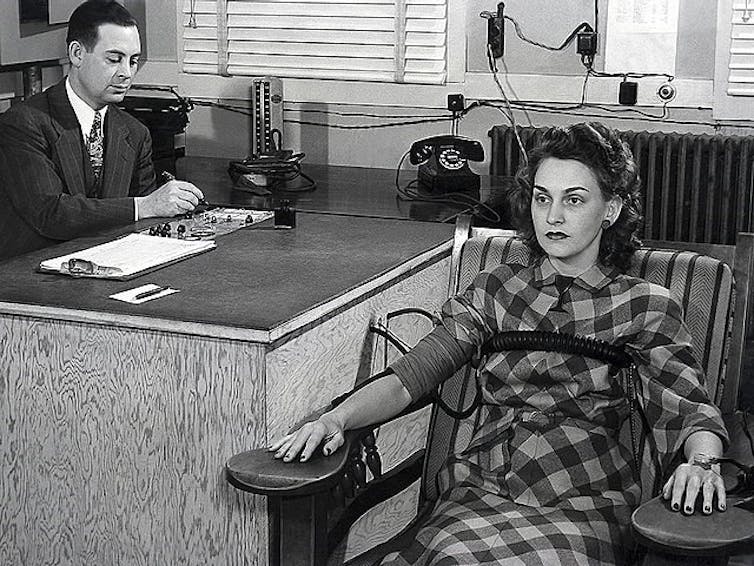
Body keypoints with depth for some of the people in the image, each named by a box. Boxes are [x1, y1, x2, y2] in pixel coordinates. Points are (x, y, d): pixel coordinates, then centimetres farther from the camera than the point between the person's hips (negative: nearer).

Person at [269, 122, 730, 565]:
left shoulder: (645, 306, 10)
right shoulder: (497, 290, 16)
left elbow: (694, 413, 0)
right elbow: (407, 378, 7)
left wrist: (701, 462, -23)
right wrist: (334, 419, -11)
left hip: (580, 505, -2)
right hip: (481, 492, 3)